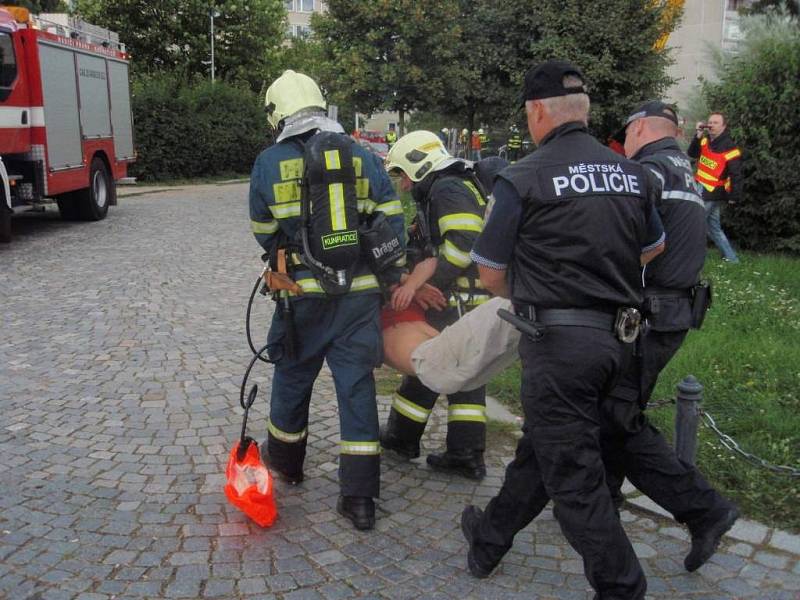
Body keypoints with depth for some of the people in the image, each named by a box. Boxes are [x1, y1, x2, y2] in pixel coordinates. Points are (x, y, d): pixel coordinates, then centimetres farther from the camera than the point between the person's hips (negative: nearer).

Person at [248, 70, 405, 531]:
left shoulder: (268, 163, -1)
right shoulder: (363, 156, 1)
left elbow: (265, 234, 7)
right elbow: (392, 222, 0)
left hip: (303, 292, -1)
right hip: (360, 292, 1)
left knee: (293, 376, 20)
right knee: (356, 385, 6)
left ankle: (286, 461, 41)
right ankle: (360, 497, 8)